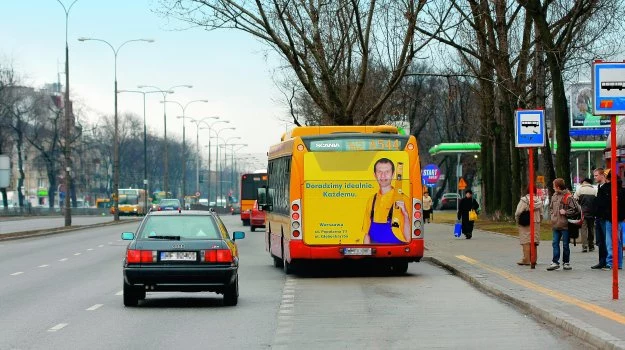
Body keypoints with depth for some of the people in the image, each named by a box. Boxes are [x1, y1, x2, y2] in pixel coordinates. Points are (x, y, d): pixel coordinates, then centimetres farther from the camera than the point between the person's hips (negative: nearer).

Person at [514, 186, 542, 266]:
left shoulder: (524, 200, -11)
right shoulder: (539, 200, 4)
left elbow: (518, 212, -13)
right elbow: (541, 212, 6)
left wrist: (517, 221, 2)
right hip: (536, 223, 5)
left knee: (526, 242, -4)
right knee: (534, 242, 12)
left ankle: (526, 259, -8)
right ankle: (533, 259, 16)